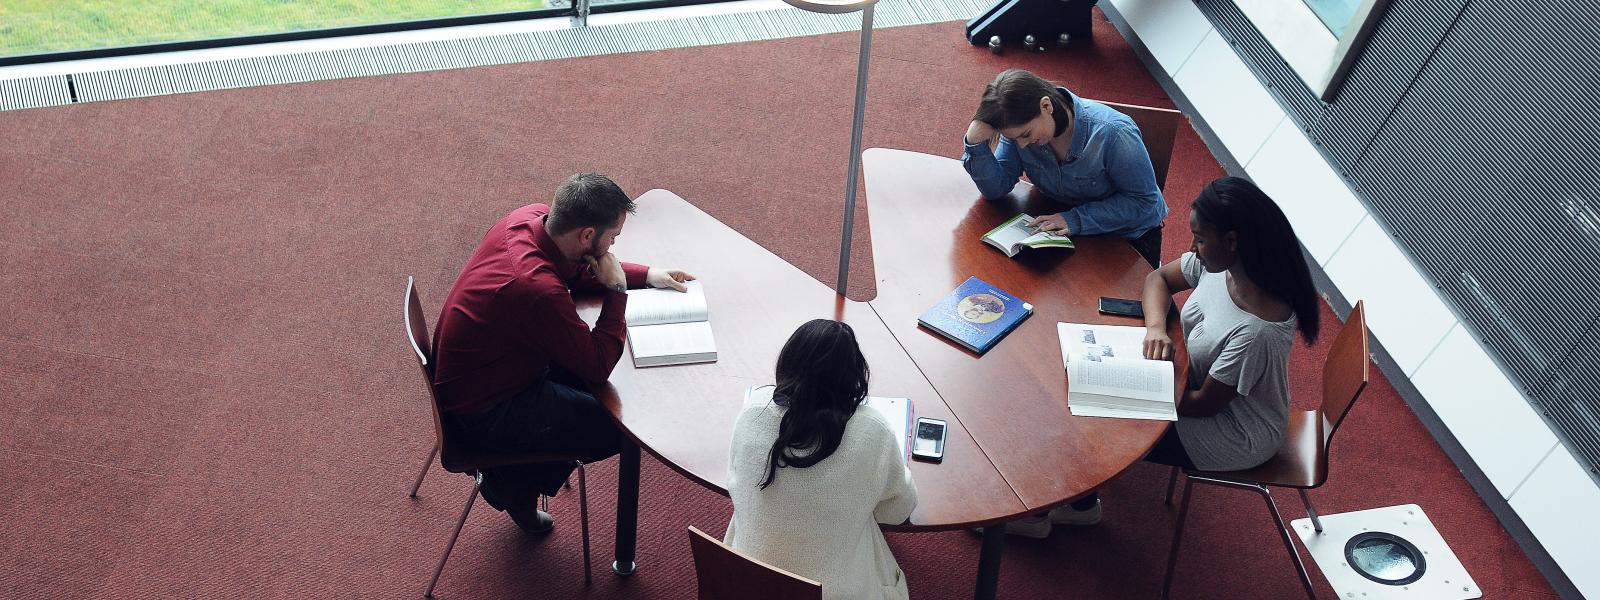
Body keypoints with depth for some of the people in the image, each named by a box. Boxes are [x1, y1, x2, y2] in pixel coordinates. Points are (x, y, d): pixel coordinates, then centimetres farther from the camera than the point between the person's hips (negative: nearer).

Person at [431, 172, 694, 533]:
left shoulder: (531, 217, -11)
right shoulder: (539, 289, -38)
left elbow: (575, 271, 12)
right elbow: (599, 365, -23)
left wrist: (647, 275, 5)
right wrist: (617, 289, -17)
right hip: (480, 414, -9)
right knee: (616, 427, -4)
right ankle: (514, 483, 16)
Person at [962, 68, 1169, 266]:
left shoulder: (1112, 132, -30)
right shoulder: (1019, 125, -15)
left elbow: (1144, 202, -23)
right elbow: (997, 188, -13)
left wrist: (1077, 219, -33)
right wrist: (976, 144, -31)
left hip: (1129, 234, -4)